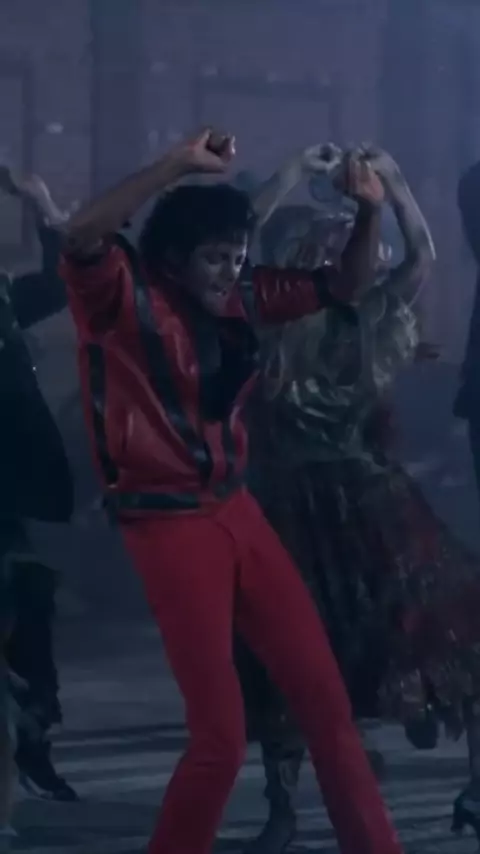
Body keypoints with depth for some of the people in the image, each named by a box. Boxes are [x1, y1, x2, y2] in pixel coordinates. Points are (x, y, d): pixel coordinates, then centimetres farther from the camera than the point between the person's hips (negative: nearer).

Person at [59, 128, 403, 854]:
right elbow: (80, 240, -35)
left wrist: (369, 211, -4)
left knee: (325, 697, 7)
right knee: (221, 733, -6)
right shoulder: (125, 299, -13)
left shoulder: (236, 300, 6)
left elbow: (339, 284, 16)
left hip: (236, 512, 7)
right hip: (169, 525, -7)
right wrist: (181, 164, -35)